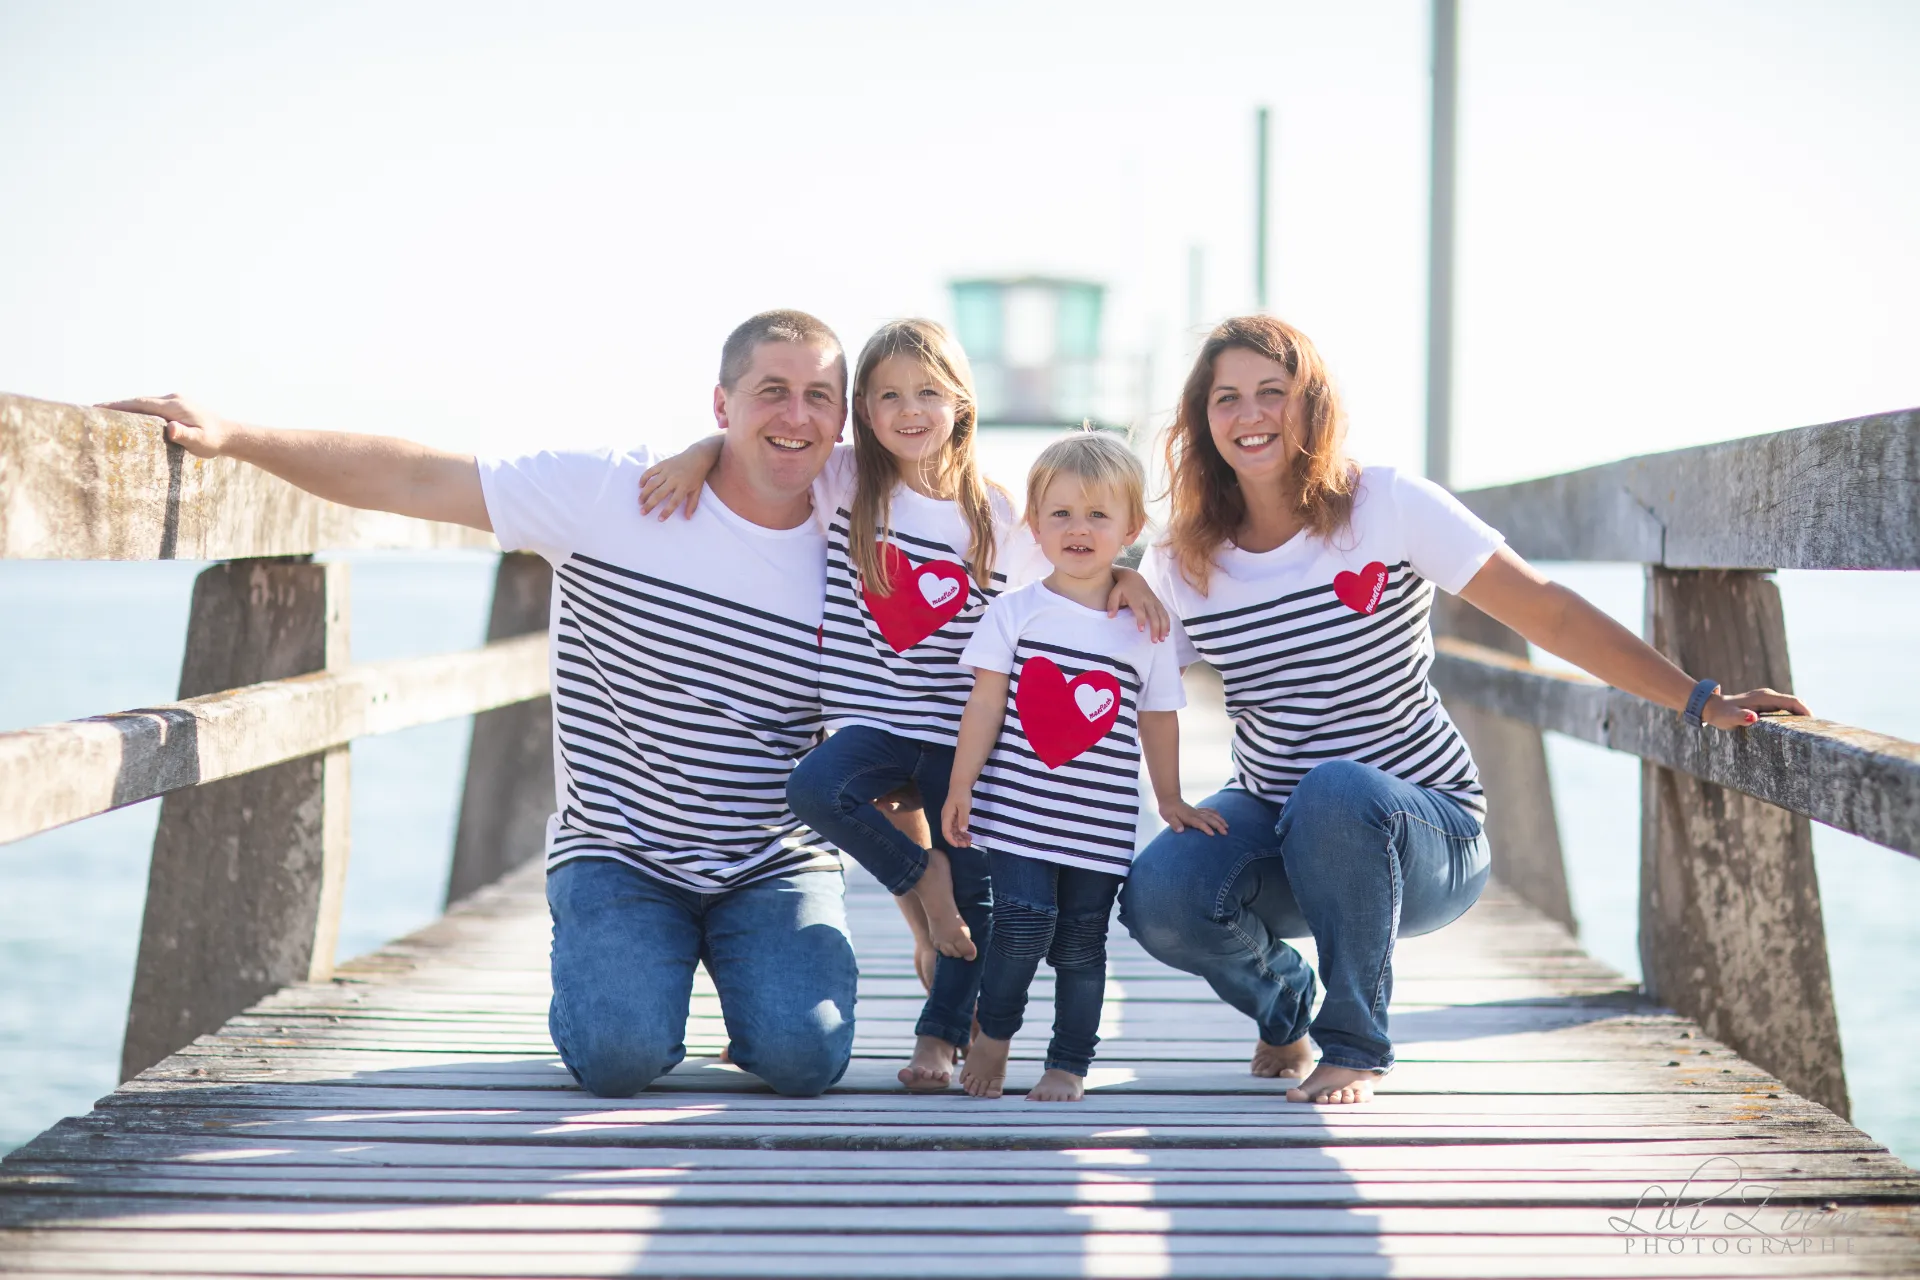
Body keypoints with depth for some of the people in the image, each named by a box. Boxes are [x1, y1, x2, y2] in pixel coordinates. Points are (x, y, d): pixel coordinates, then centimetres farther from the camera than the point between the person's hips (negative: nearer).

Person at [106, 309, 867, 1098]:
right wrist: (230, 436, -13)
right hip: (617, 856, -1)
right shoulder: (610, 494, -8)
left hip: (775, 867, 2)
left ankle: (754, 1007, 15)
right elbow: (412, 480, -8)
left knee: (804, 1056, -22)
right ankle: (599, 977, 13)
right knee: (621, 1055, -24)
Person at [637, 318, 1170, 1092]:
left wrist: (1125, 578, -4)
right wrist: (700, 454, -11)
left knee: (972, 889, -3)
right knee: (814, 790, -30)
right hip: (873, 720, 0)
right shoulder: (845, 483, 2)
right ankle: (917, 872, -2)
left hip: (964, 732, 0)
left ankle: (943, 1035, 16)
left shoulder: (998, 514, 4)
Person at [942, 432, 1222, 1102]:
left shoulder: (1143, 627, 6)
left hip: (1100, 819, 2)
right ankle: (992, 1033, 12)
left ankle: (1068, 1066, 17)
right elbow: (985, 704, 0)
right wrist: (960, 786, -3)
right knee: (1023, 925, -12)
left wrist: (1171, 801, 18)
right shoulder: (1015, 612, 1)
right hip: (1019, 812, -2)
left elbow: (1157, 719, 14)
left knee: (1081, 945, 4)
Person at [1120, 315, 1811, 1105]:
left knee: (1339, 792, -38)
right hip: (1269, 822, 3)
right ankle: (1282, 1004, 10)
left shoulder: (1388, 508, -11)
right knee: (1158, 897, -27)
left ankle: (1355, 1041, -13)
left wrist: (1701, 701, -16)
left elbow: (1548, 614, -12)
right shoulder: (1182, 566, -2)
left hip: (1423, 836, -3)